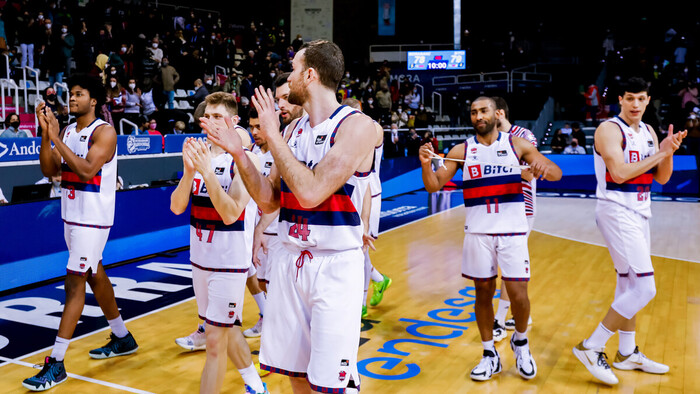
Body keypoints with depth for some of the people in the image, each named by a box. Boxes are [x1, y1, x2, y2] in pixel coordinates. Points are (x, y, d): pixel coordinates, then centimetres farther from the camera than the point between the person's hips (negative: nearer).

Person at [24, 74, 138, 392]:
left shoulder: (104, 132, -12)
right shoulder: (67, 131, 10)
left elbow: (87, 169, -25)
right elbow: (49, 170, 3)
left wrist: (57, 139, -25)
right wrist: (46, 133, -8)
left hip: (93, 219, -8)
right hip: (71, 216, 9)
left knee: (74, 283, -9)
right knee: (95, 275, 17)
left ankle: (56, 364, -4)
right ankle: (122, 338, 33)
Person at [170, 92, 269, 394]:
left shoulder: (244, 159, -13)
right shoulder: (199, 154, 5)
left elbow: (231, 214, -23)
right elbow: (176, 207, -3)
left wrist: (207, 171, -28)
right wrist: (189, 171, -19)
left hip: (230, 261, -7)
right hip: (200, 257, 7)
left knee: (215, 341, -3)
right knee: (228, 330, 21)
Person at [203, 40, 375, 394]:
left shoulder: (357, 126, -13)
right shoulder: (294, 129, 10)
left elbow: (311, 192, -24)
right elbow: (269, 200, 10)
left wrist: (272, 135, -15)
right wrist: (238, 153, 0)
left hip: (335, 266, -6)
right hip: (290, 261, 7)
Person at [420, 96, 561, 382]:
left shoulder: (517, 145, 2)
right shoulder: (461, 151, 5)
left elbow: (557, 174, -1)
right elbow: (434, 186, 0)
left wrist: (544, 167, -25)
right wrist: (426, 164, -20)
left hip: (512, 231, -1)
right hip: (478, 232, 1)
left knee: (518, 295, -4)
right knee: (483, 292, 7)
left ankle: (520, 342, 26)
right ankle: (490, 355, 23)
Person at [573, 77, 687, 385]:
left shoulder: (648, 132, 13)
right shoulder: (610, 129, -12)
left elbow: (662, 178, 12)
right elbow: (619, 173, -24)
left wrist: (669, 152, -5)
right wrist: (660, 153, -17)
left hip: (639, 213, 9)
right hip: (617, 212, -9)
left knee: (629, 284, 15)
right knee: (644, 288, -14)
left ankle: (627, 354, 27)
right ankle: (591, 348, -6)